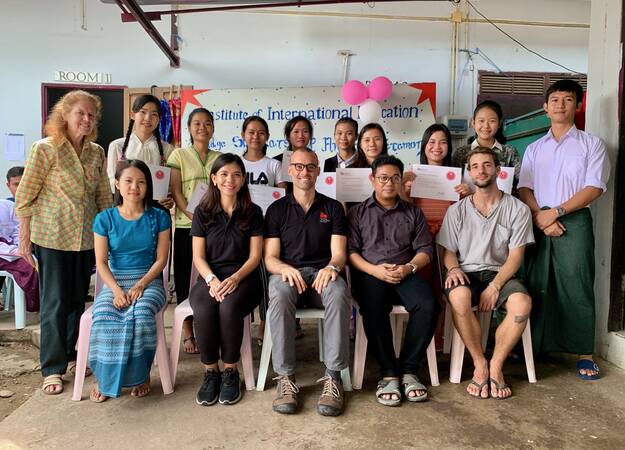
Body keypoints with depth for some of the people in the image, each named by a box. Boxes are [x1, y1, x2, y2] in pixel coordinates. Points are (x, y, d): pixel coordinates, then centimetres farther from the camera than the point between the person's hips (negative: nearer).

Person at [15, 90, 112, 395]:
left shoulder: (96, 153, 6)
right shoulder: (45, 149, -8)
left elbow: (104, 197, 12)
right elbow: (25, 197, -7)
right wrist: (24, 240, -7)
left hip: (86, 238, 5)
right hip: (52, 238, -4)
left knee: (78, 300, 13)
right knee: (55, 303, 2)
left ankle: (69, 355, 31)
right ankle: (53, 368, 15)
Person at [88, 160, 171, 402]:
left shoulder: (158, 217, 5)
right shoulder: (105, 219, 6)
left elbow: (161, 259, 1)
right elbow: (101, 262, 2)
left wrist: (140, 285, -14)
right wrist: (116, 290, -15)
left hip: (149, 281, -1)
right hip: (114, 282, 1)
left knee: (141, 314, -32)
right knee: (104, 317, -30)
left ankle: (141, 374, -11)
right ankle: (103, 377, -11)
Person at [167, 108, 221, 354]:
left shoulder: (219, 158, 13)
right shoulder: (179, 155, 5)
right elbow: (175, 191, -3)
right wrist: (192, 214, -17)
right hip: (186, 225, -2)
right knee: (186, 277, 3)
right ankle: (188, 332, 13)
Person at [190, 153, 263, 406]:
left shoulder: (253, 212, 7)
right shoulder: (203, 212, 10)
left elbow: (255, 256, 2)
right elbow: (198, 256, 4)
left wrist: (235, 278, -16)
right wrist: (212, 280, -15)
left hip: (242, 278, -1)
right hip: (210, 277, 1)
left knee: (229, 308, -34)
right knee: (204, 310, -32)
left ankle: (230, 372, -13)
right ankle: (210, 372, -11)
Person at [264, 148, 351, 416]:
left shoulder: (333, 208, 16)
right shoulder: (277, 209, 14)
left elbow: (339, 252, 6)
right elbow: (270, 258, 5)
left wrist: (332, 266, -19)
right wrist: (285, 269, -19)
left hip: (322, 274, 1)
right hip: (286, 273, 0)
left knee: (339, 293, -36)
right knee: (279, 295, -37)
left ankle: (333, 377, -30)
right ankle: (285, 378, -28)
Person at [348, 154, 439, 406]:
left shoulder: (413, 213, 22)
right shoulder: (357, 213, 17)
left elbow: (425, 250, 13)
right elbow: (350, 251, 5)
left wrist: (409, 267, -9)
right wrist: (374, 270, -12)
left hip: (405, 274, 2)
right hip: (370, 274, -1)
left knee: (428, 305, -30)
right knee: (374, 309, -34)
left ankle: (408, 370, -17)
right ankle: (388, 373, -20)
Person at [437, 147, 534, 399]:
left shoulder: (517, 209, 4)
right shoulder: (457, 210, 7)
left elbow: (515, 256, -1)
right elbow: (449, 252, 9)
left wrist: (495, 286, -15)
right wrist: (453, 268, -15)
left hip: (500, 274, 0)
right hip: (466, 274, 0)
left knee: (522, 303, -33)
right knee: (458, 296, -36)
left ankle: (496, 366, -12)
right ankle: (480, 365, -16)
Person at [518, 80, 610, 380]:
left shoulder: (591, 144, 7)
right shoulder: (534, 149, 17)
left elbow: (594, 188, -4)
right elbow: (524, 188, 7)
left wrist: (555, 212, -14)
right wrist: (539, 216, -10)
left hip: (574, 222, -3)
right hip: (538, 224, 3)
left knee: (576, 286, -4)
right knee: (537, 286, 5)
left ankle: (584, 353, 6)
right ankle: (533, 345, 14)